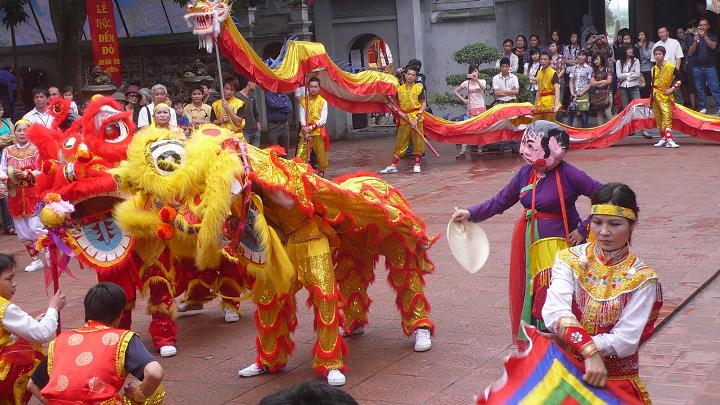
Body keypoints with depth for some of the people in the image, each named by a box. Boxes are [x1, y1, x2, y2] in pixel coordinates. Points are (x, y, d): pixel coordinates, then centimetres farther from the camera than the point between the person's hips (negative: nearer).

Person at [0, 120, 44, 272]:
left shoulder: (36, 150, -2)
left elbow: (41, 171, -8)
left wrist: (26, 174, -21)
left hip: (34, 194, -4)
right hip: (15, 196, 4)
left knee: (36, 228, -11)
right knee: (22, 231, 8)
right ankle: (36, 259, 19)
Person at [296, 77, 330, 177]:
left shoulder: (323, 102, 2)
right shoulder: (303, 101, 6)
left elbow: (323, 120, -5)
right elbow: (301, 118, 0)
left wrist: (311, 127, -16)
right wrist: (305, 131, -13)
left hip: (318, 132, -1)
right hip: (305, 133, 1)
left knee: (321, 156, 4)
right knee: (300, 157, -8)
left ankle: (321, 175, 19)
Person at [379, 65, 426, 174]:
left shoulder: (419, 88, -1)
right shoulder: (400, 89, 6)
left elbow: (424, 105, -3)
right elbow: (391, 103, 9)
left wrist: (416, 118, -12)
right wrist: (400, 112, -6)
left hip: (416, 119, -2)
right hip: (404, 120, 2)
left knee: (418, 142, 1)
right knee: (400, 142, 4)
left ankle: (417, 165, 13)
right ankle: (393, 166, 7)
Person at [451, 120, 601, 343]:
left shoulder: (567, 174, -14)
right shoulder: (526, 173, 4)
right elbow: (500, 201, 11)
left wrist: (583, 229, -13)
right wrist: (470, 213, 0)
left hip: (557, 244, -6)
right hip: (527, 243, 6)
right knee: (527, 298, 11)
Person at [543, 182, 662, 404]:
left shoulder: (642, 278, -3)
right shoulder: (570, 261, 0)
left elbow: (626, 341, -12)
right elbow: (555, 313, -17)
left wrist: (568, 339, -19)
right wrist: (590, 351, -31)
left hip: (618, 380, 0)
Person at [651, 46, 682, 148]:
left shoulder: (670, 67, -7)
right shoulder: (654, 69, 10)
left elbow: (679, 78, -3)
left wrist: (672, 88, -9)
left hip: (665, 96, -6)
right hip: (655, 96, 6)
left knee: (667, 117, -15)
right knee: (658, 118, 9)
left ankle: (669, 140, -19)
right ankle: (663, 138, 19)